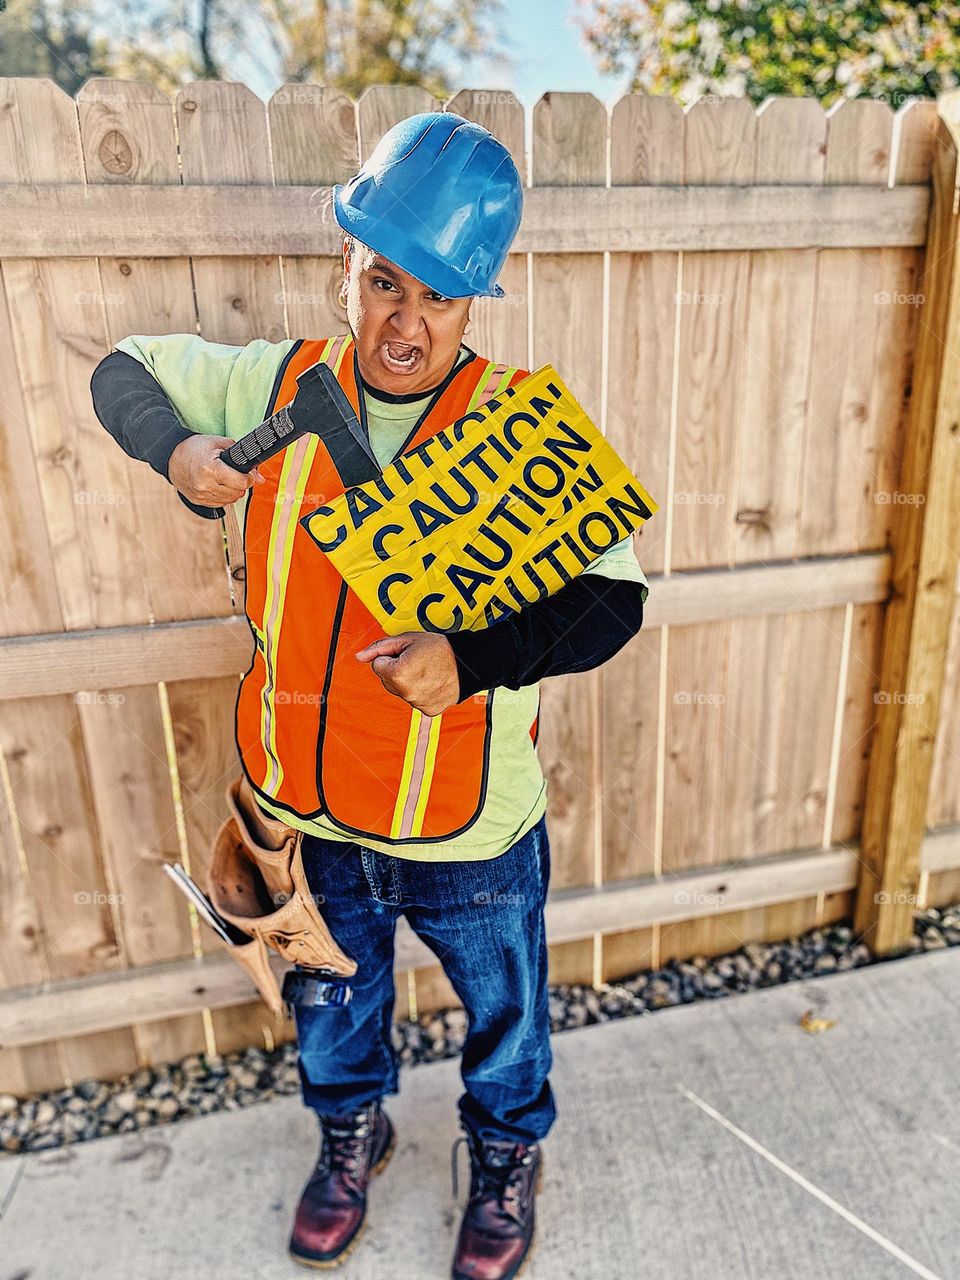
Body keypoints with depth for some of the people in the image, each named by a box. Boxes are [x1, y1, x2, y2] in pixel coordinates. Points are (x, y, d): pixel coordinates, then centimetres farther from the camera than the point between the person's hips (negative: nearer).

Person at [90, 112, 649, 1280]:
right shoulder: (280, 388, -6)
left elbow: (610, 601, -18)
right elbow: (126, 370, 9)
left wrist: (470, 658, -32)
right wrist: (177, 449, -12)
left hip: (469, 829, -2)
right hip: (307, 813, 3)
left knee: (501, 1009, 24)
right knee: (332, 997, 29)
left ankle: (506, 1154, 57)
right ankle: (350, 1132, 62)